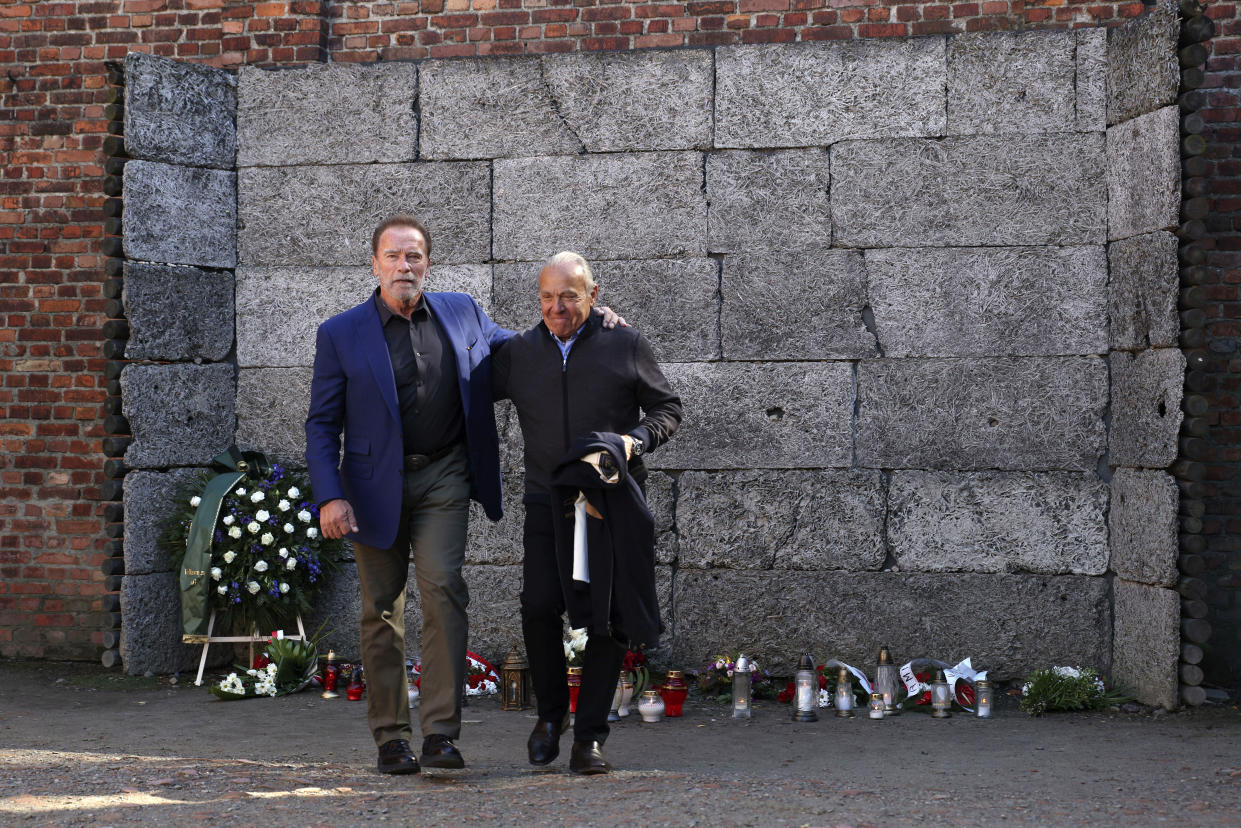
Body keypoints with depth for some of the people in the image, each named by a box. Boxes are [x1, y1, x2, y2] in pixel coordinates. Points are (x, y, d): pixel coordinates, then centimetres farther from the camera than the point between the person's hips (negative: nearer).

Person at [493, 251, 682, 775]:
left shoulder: (625, 346, 4)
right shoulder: (518, 354, 10)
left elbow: (668, 408, 9)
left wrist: (635, 441, -8)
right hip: (547, 501, 1)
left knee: (609, 620, -2)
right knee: (539, 607, -13)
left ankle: (589, 737, 8)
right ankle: (551, 711, 11)